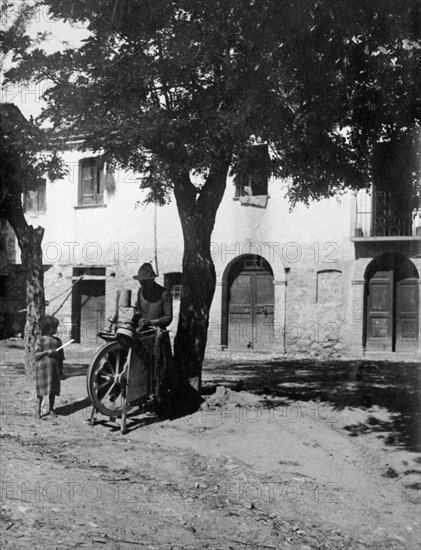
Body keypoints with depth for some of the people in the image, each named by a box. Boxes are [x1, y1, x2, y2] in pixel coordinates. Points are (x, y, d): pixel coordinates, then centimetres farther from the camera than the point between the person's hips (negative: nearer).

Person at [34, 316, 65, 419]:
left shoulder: (57, 340, 10)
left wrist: (61, 370, 12)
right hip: (43, 367, -4)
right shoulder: (40, 341, -3)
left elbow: (61, 356, 14)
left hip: (54, 368, 4)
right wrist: (47, 352, -22)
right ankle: (38, 410, 5)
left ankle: (51, 409, 16)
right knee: (41, 389, -3)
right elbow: (36, 355, -8)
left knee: (53, 389, 6)